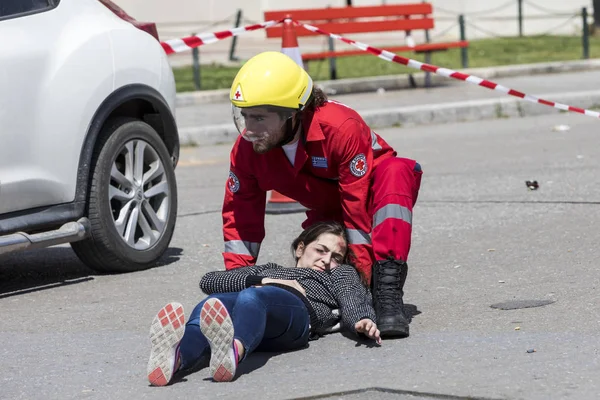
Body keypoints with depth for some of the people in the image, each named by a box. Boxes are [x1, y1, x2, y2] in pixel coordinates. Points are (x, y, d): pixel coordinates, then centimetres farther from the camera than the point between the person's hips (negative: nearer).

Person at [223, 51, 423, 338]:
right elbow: (241, 216, -9)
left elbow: (358, 207, -32)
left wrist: (363, 275, -29)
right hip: (327, 214, 5)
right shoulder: (246, 149, -20)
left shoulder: (341, 128, -35)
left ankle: (387, 289, -43)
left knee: (397, 172, -39)